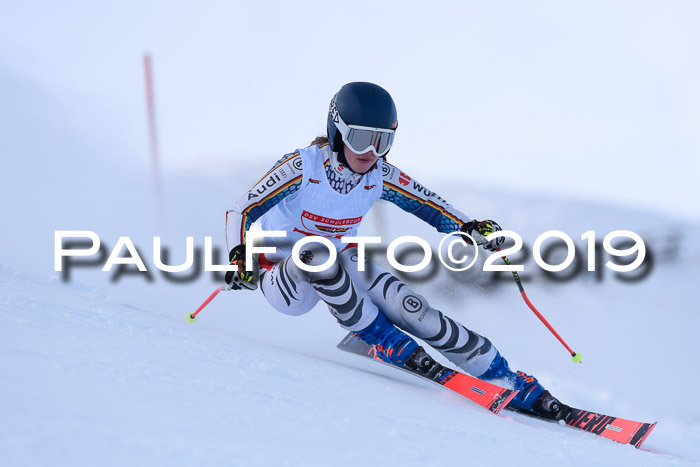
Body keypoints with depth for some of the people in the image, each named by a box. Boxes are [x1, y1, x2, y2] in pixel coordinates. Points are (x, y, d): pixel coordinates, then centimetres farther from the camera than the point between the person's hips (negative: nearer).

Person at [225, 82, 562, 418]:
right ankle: (380, 339, -19)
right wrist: (240, 259, -41)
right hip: (287, 278, -3)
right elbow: (241, 212, -22)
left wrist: (470, 229, -19)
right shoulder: (303, 166, -23)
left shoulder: (382, 178, -10)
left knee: (410, 310, -18)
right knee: (318, 255, -38)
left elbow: (432, 207, 1)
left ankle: (510, 383, -8)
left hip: (342, 264, 3)